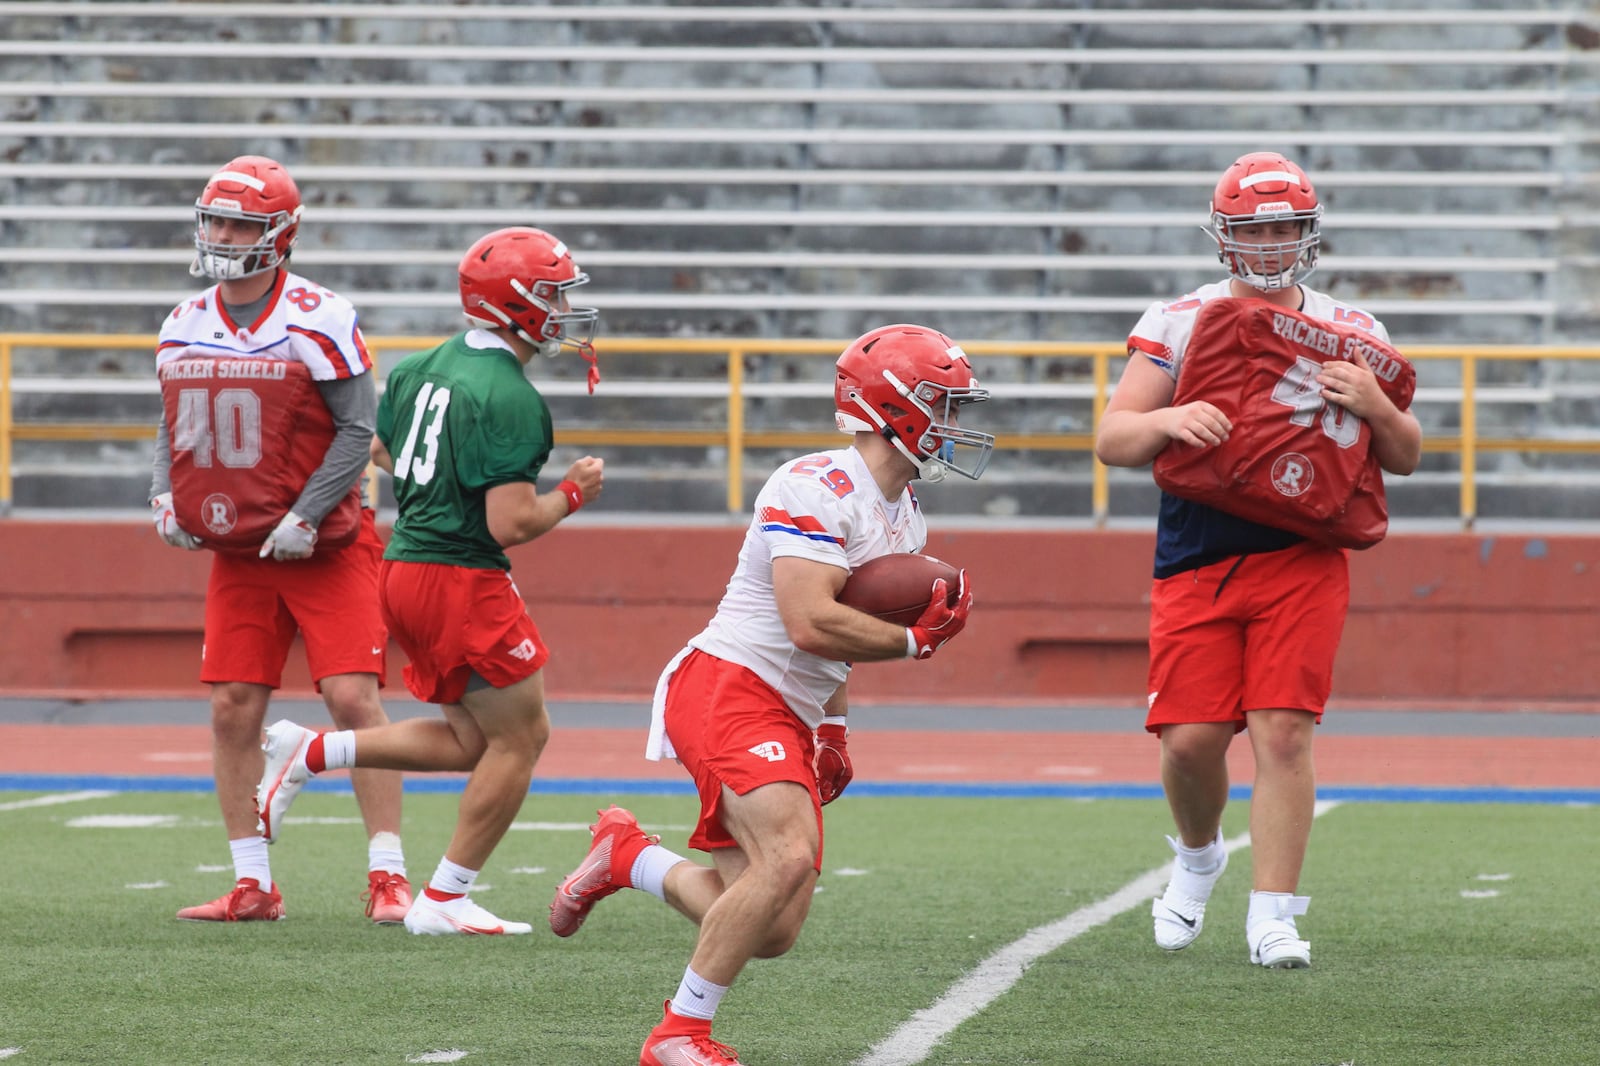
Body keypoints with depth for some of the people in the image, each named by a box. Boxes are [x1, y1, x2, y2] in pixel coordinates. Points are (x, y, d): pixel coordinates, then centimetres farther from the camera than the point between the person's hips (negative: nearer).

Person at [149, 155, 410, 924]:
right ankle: (252, 886, 9)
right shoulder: (184, 328, 6)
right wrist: (165, 495, 0)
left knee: (354, 698, -11)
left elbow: (357, 429, -11)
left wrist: (305, 517, -19)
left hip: (324, 548, -5)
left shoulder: (318, 322, -12)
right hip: (237, 555, 5)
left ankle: (387, 876, -6)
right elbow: (173, 427, 18)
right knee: (232, 710, 1)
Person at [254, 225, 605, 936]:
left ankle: (309, 753, 12)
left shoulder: (423, 366, 8)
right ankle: (443, 900, 7)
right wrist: (572, 493, -4)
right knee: (517, 740, 4)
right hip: (464, 580, -9)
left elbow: (381, 451, 25)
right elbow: (511, 525, -20)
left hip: (404, 564, 9)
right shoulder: (512, 401, -18)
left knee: (470, 740, 19)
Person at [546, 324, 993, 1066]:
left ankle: (628, 857, 27)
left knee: (772, 934, 4)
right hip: (730, 690, -9)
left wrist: (834, 731, 20)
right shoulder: (817, 490, -16)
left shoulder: (904, 516, 15)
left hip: (790, 720, 9)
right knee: (788, 857, -29)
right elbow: (811, 625, -25)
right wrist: (914, 641, -16)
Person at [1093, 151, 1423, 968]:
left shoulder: (1351, 334, 9)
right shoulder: (1178, 323, 5)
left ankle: (1272, 916, -6)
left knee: (1284, 730, -11)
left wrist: (1375, 408, -9)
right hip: (1197, 560, 0)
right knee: (1191, 738, -5)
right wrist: (1168, 420, -20)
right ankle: (1197, 856, 27)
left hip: (1302, 562, 0)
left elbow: (1406, 459, 13)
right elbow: (1110, 440, 1)